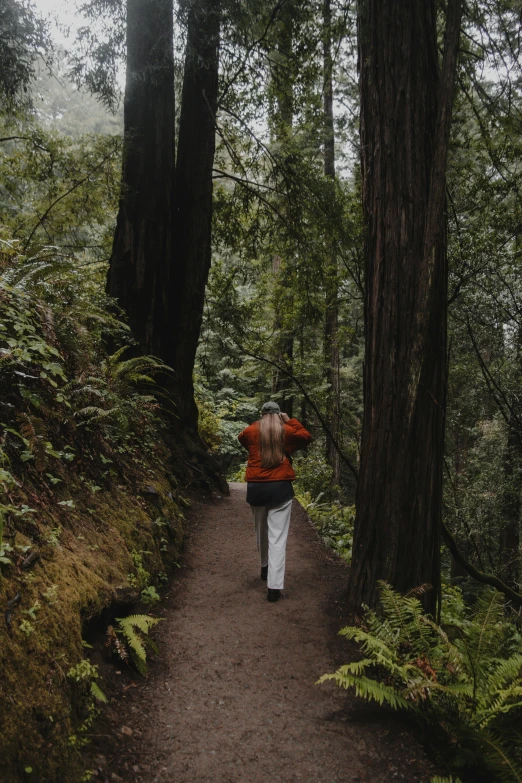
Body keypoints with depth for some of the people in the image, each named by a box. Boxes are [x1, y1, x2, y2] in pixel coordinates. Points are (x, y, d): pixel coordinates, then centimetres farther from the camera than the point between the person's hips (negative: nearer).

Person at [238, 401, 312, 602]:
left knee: (261, 532, 23)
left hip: (255, 488, 2)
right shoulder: (287, 431, 0)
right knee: (277, 538, -4)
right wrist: (290, 421, 16)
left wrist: (258, 423, 24)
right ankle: (274, 587, -9)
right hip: (280, 488, -2)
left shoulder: (251, 431, 3)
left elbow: (241, 438, 26)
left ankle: (265, 567, 45)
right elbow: (306, 437, 17)